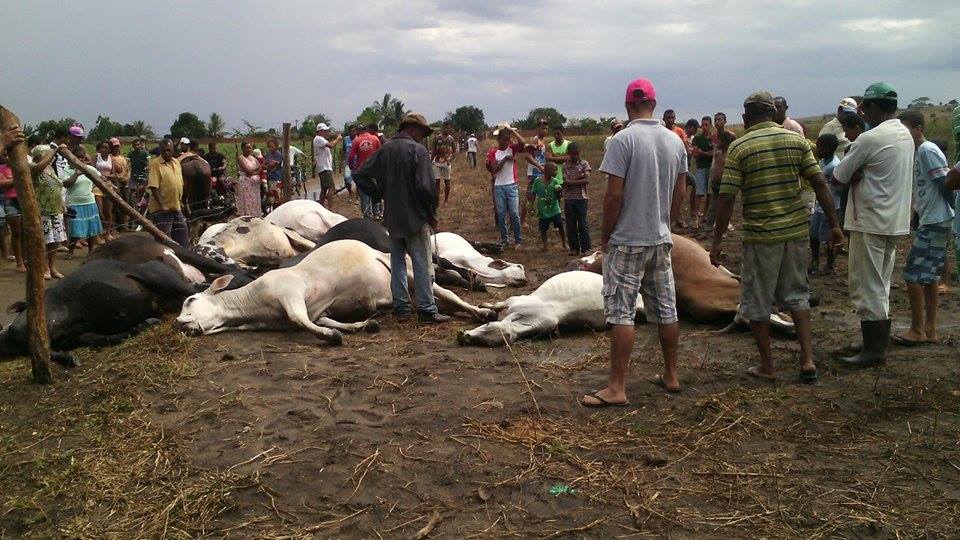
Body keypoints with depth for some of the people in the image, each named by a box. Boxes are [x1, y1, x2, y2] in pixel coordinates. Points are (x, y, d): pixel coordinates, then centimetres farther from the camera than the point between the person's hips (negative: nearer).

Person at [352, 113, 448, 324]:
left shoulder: (385, 150, 6)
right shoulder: (418, 150, -13)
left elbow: (359, 176, 9)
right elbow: (426, 186, -19)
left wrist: (380, 195, 10)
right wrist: (432, 213, -6)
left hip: (392, 217, 6)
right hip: (415, 217, -6)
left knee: (397, 262, 14)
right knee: (423, 264, 1)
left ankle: (400, 307, 19)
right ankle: (427, 310, 4)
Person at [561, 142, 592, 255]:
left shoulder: (584, 164, 1)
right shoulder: (565, 166, 3)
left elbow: (587, 181, -9)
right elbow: (566, 181, -9)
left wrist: (572, 181, -11)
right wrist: (581, 175, -12)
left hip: (581, 197, -2)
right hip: (568, 198, 2)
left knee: (583, 224, 0)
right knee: (570, 224, 7)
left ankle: (585, 248, 7)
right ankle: (574, 247, 17)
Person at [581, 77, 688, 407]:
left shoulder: (624, 139, -14)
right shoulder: (675, 141, 5)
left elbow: (614, 196, -16)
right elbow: (679, 195, 10)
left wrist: (605, 236, -5)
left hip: (627, 242, -6)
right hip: (661, 240, 6)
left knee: (621, 312, -4)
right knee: (666, 309, 14)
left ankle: (616, 388, -2)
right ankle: (671, 376, 26)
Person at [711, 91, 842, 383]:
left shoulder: (739, 147, -7)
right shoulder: (797, 139, 3)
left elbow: (727, 198, -11)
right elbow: (820, 184, 0)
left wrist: (717, 241, -5)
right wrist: (834, 224, 7)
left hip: (761, 234, -4)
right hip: (797, 229, 4)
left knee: (757, 301, 10)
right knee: (796, 293, 19)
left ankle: (767, 366, 18)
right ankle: (808, 360, 13)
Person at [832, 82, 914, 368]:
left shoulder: (869, 139, -19)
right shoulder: (905, 134, 10)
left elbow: (838, 177, -13)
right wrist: (860, 174, -3)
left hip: (870, 222, -9)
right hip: (895, 221, 9)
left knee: (866, 287, -2)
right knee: (880, 285, 16)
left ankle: (873, 350, 3)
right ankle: (880, 342, 24)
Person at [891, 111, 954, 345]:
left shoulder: (928, 150, -13)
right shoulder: (918, 152, 16)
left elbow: (945, 184, -17)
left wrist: (951, 213, -9)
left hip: (935, 222, -10)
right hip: (931, 221, 10)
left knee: (913, 274, -7)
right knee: (929, 276, 12)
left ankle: (917, 331, 1)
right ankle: (930, 330, 18)